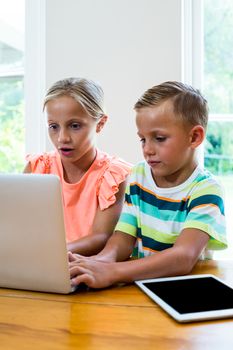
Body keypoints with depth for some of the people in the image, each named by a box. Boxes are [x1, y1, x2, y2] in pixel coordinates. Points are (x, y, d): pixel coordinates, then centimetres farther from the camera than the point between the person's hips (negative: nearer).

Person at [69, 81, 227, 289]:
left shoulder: (205, 191, -11)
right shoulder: (139, 176, 5)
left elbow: (184, 257, -25)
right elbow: (123, 237, 1)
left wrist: (110, 272, -36)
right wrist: (103, 258, -22)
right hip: (138, 281, 4)